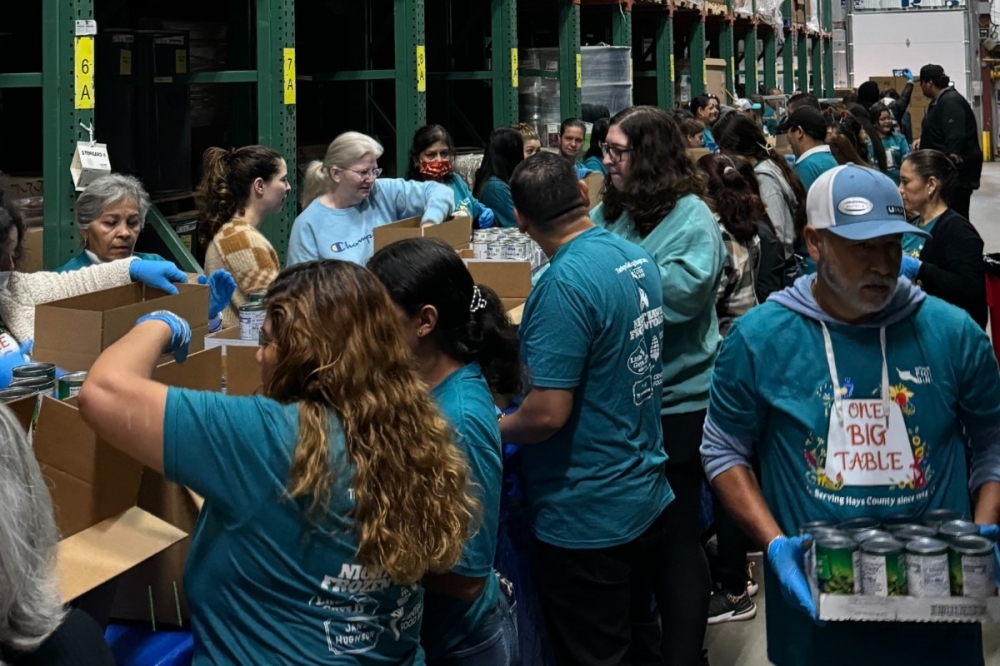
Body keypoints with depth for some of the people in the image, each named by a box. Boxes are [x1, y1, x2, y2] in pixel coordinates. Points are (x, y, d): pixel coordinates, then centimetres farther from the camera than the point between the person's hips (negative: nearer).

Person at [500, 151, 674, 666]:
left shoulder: (564, 284, -24)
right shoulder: (639, 259, 2)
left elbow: (547, 414, -26)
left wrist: (494, 430, -7)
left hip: (586, 520, -8)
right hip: (646, 499, 8)